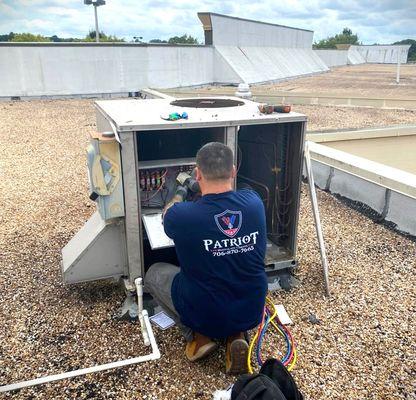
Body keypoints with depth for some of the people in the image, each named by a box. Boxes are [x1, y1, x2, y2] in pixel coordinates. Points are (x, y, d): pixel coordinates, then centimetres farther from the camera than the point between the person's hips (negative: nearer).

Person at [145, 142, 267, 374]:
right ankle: (236, 335, 12)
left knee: (154, 273, 20)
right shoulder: (254, 201, -12)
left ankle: (199, 336, 9)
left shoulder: (183, 215, -22)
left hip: (206, 315, -3)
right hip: (252, 312, 3)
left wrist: (179, 195, 24)